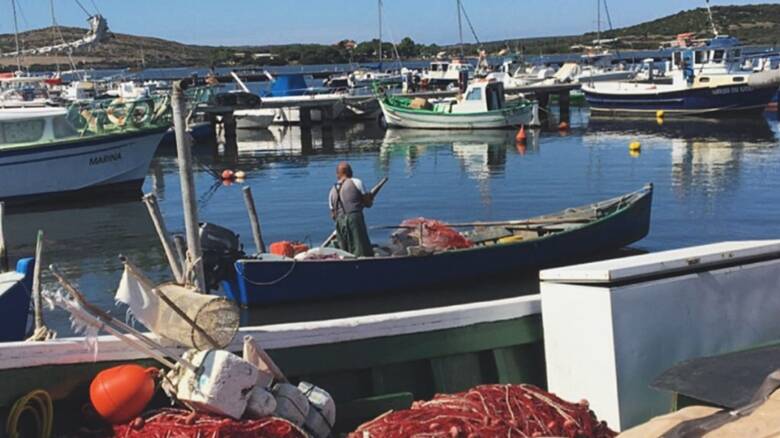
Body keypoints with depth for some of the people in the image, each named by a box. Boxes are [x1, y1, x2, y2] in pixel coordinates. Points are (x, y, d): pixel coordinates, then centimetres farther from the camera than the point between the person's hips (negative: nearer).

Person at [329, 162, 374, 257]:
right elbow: (368, 203, 3)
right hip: (355, 218, -5)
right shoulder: (356, 182, 4)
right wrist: (370, 198, 24)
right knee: (364, 253, -6)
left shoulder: (332, 191, 18)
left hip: (340, 223, 5)